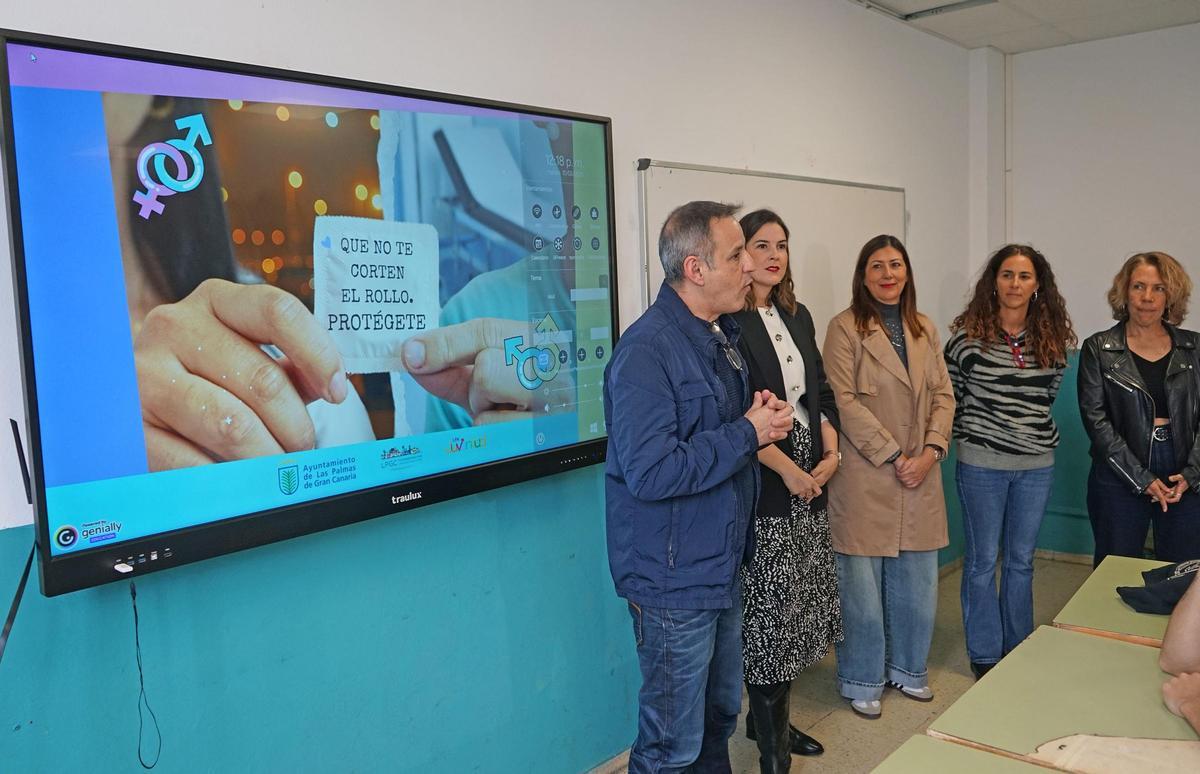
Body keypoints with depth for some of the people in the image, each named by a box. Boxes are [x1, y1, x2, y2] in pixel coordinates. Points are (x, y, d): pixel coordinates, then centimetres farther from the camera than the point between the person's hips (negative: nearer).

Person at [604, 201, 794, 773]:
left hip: (723, 567, 9)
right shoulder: (647, 350, -22)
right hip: (675, 579, -9)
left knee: (721, 715, 24)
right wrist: (747, 433, -20)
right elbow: (650, 474, -29)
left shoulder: (721, 335, 9)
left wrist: (764, 419, -1)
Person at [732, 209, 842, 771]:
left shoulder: (797, 316, 13)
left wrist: (831, 453, 2)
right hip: (764, 484, -8)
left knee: (800, 604, 14)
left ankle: (770, 719, 32)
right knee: (769, 608, 0)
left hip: (811, 479, 8)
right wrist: (785, 467, -16)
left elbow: (821, 392, 16)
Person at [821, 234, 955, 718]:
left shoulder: (925, 329, 13)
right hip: (866, 476, -5)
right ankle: (862, 681, 20)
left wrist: (931, 451, -5)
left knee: (917, 582, 13)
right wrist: (895, 457, -13)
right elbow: (845, 402, -12)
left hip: (921, 476, 6)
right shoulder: (845, 329, -6)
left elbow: (943, 395, 10)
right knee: (863, 584, 3)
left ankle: (907, 668, 33)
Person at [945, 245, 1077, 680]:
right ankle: (984, 655, 21)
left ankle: (1018, 650, 32)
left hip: (1037, 465, 4)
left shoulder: (1054, 339, 2)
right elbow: (950, 396, 0)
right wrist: (973, 432, 2)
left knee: (1021, 560, 16)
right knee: (982, 560, 7)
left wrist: (1033, 428, 12)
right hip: (982, 464, -4)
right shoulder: (967, 335, -9)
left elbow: (1048, 393, 16)